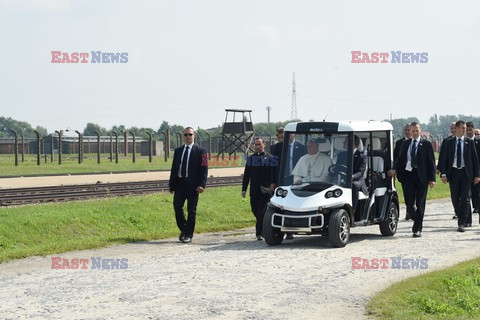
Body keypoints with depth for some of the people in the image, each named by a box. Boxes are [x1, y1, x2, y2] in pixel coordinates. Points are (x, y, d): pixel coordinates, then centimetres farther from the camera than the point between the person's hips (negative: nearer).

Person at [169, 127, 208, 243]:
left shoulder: (200, 151, 0)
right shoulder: (178, 150, 13)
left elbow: (204, 169, -5)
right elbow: (174, 168, 14)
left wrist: (201, 185, -15)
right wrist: (171, 184, 7)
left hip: (192, 185, -4)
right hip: (179, 183, 4)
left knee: (191, 210, 1)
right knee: (177, 207, -1)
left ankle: (188, 235, 9)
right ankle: (183, 230, 18)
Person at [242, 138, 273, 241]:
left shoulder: (269, 158, 1)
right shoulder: (250, 158, 11)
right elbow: (246, 175, 12)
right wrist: (244, 189, 6)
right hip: (254, 190, 4)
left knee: (262, 212, -8)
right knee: (255, 211, 8)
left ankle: (259, 233, -5)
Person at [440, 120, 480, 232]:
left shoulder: (469, 142, 3)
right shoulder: (449, 142, 5)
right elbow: (445, 159, 5)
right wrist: (443, 173, -5)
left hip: (466, 173, -1)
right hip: (453, 172, 1)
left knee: (465, 198, -5)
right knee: (455, 198, 5)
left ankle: (462, 223, -5)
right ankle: (461, 218, 23)